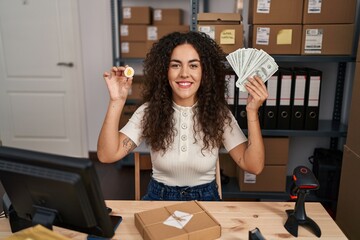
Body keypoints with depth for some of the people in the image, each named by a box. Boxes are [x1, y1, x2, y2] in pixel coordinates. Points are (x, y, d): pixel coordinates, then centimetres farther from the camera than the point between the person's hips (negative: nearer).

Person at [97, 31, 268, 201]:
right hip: (159, 198, -1)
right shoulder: (149, 111, -9)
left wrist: (252, 112, -26)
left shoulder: (218, 113, -9)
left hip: (205, 199, 2)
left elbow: (254, 166, -16)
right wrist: (117, 101, -26)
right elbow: (107, 155, -18)